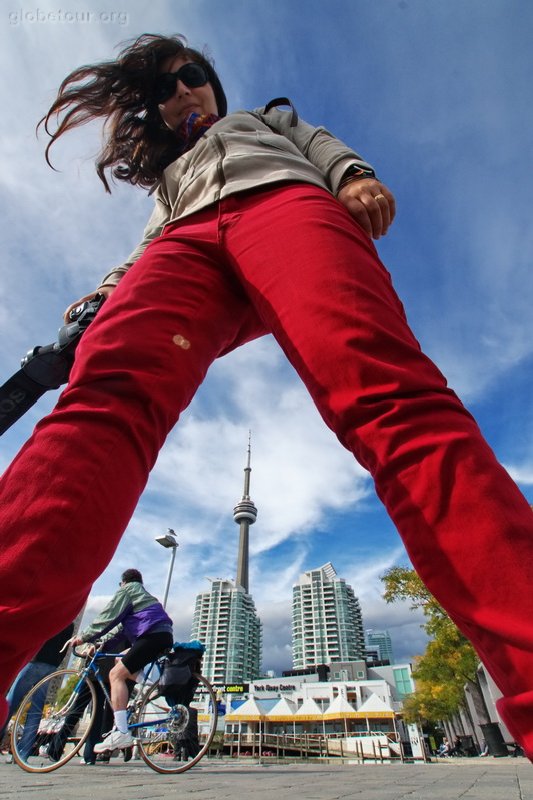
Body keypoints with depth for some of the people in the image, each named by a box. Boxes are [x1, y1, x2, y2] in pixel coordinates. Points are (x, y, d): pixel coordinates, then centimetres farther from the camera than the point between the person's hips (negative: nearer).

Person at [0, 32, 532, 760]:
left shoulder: (267, 118, 45)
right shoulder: (168, 179, 46)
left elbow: (321, 143, 27)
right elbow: (150, 250, 31)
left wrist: (353, 176, 2)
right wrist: (102, 296, 10)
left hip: (283, 198, -1)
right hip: (186, 239, 2)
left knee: (388, 394, -33)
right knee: (105, 391, -33)